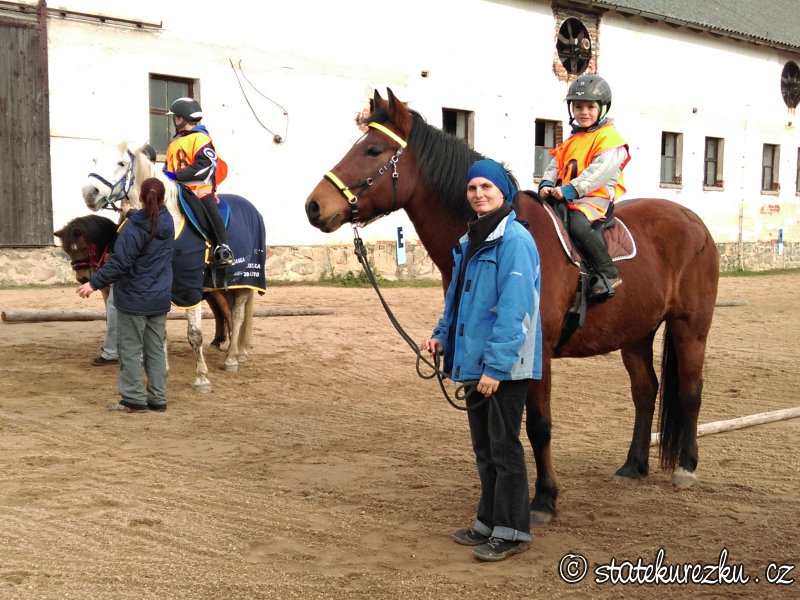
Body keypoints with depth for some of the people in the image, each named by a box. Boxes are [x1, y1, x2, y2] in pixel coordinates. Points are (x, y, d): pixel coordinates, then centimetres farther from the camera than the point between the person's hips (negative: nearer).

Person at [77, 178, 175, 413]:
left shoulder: (133, 228, -19)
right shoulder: (166, 221, 0)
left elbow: (119, 263, -22)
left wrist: (94, 283, -16)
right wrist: (132, 213, 39)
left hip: (133, 299, -6)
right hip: (160, 300, 6)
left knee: (130, 349, 3)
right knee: (155, 349, 12)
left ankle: (133, 399, 5)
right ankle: (158, 398, 15)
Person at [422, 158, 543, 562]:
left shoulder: (514, 240, -15)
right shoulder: (470, 241, 13)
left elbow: (512, 309, -21)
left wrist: (496, 365, -24)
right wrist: (442, 335, 8)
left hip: (504, 366, -9)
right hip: (474, 361, 9)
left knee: (503, 447, 0)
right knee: (483, 446, 17)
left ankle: (511, 532, 11)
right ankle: (489, 522, 29)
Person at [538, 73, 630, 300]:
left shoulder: (609, 137, -3)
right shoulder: (571, 141, 24)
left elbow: (601, 170, -17)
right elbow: (556, 165, 17)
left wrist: (572, 189, -26)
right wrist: (547, 184, -6)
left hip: (596, 198, -9)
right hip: (567, 198, 9)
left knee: (578, 225, -34)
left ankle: (608, 274, -24)